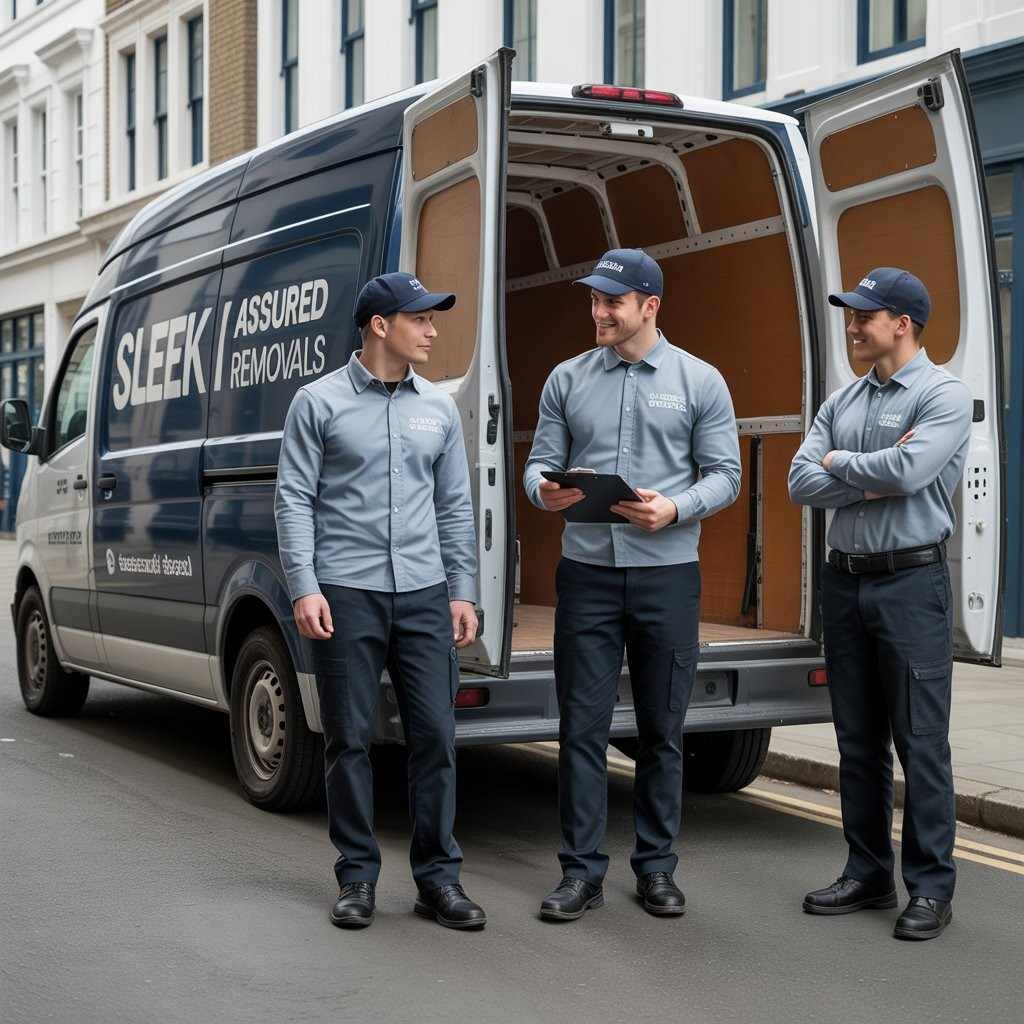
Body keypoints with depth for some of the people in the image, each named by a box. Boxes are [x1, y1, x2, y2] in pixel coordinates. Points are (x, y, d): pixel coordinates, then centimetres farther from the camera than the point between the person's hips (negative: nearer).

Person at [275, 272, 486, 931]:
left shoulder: (438, 408, 12)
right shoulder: (319, 402, 1)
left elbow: (456, 506, 15)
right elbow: (295, 500, -2)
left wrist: (463, 591, 9)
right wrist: (304, 587, -11)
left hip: (425, 594, 3)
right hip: (346, 594, -3)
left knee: (436, 734, 1)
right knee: (350, 739, 2)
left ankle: (439, 877, 11)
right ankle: (358, 877, 13)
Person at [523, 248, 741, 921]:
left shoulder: (700, 381, 3)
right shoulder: (568, 379, 9)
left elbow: (725, 475, 2)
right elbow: (541, 460, 10)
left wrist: (676, 508, -17)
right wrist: (544, 490, -14)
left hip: (667, 574, -1)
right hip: (586, 571, 1)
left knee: (663, 729, 7)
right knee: (582, 726, 1)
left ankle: (657, 866, 19)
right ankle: (582, 870, 9)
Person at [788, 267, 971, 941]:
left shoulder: (943, 394, -6)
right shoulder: (842, 402, 12)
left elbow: (909, 470, -23)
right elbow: (801, 483, 2)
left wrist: (841, 464, -6)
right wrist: (874, 475, -11)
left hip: (911, 582, -7)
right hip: (845, 581, 7)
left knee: (920, 740, -3)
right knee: (858, 741, 12)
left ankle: (932, 887, 4)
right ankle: (869, 874, 21)